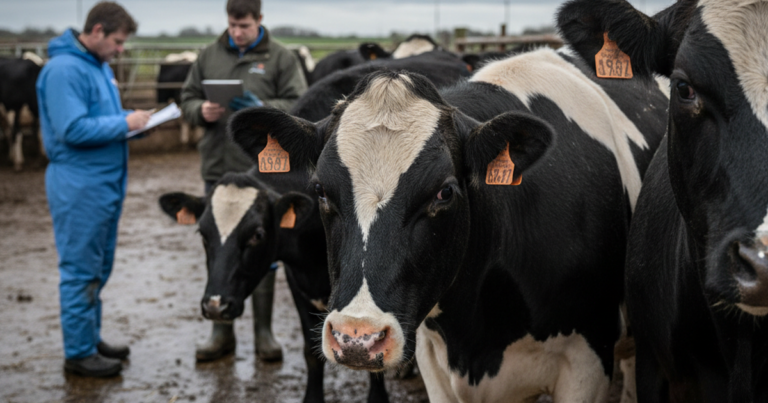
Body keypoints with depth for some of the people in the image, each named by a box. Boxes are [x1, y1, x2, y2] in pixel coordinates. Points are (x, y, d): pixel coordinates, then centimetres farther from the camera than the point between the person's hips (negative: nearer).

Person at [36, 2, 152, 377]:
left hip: (107, 182, 10)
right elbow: (73, 129, -25)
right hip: (79, 184, -10)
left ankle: (91, 338, 27)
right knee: (80, 271, -2)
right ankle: (79, 352, 6)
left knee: (98, 269, 16)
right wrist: (125, 123, -18)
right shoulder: (64, 69, -18)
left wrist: (133, 119, 6)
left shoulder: (100, 65, 13)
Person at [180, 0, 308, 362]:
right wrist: (202, 111, -10)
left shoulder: (280, 58, 0)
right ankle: (222, 332, 19)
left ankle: (264, 332, 16)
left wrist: (263, 108, -20)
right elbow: (187, 99, 12)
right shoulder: (209, 56, 9)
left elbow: (299, 104, -5)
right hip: (218, 170, 3)